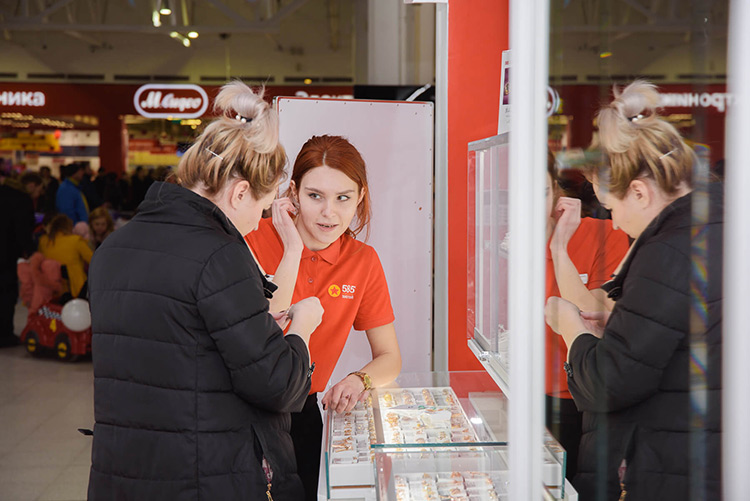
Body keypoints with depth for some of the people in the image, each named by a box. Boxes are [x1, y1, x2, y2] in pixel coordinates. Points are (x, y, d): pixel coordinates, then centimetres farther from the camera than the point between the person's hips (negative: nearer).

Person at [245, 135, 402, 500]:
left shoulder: (363, 261, -2)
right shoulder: (256, 239, -12)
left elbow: (389, 358, 5)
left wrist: (360, 379, -17)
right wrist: (292, 250, -21)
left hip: (301, 418, 3)